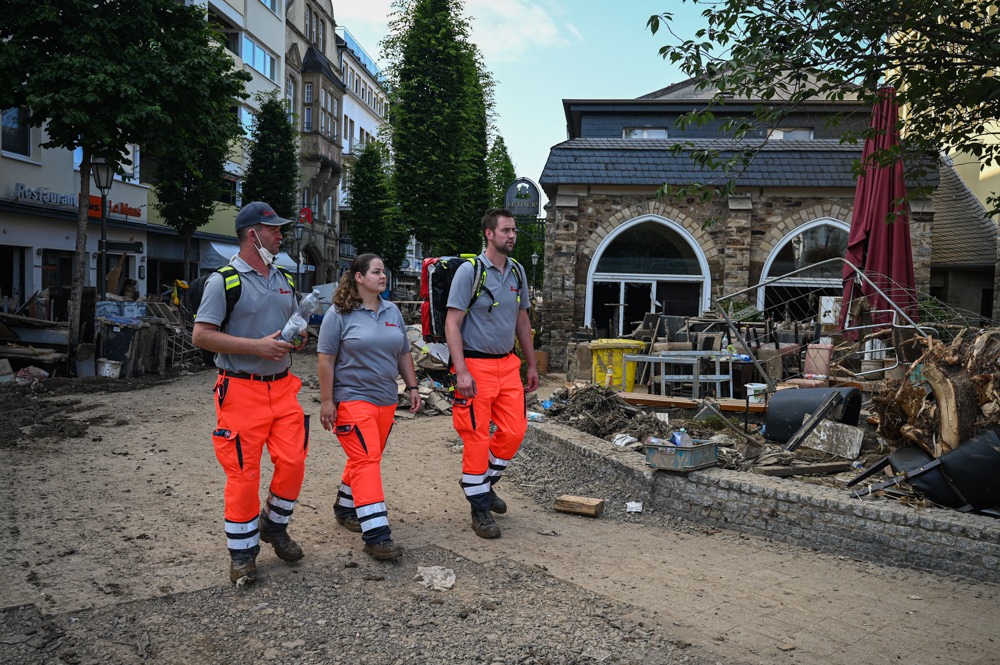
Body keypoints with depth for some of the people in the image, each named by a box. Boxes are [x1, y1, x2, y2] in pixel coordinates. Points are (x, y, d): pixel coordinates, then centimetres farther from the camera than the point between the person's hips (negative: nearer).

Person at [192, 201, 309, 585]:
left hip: (282, 386, 6)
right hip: (241, 389, -5)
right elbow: (201, 336, -12)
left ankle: (274, 525, 26)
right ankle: (243, 553, 16)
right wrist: (257, 346, -18)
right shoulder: (224, 281, -7)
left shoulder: (284, 280, 14)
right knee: (243, 473, 0)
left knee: (293, 461, 1)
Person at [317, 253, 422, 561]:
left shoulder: (392, 311, 12)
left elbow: (403, 354, 18)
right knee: (366, 460, -13)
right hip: (352, 399, -6)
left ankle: (345, 507, 35)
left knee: (367, 459, 14)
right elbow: (326, 359, -8)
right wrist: (326, 401, -11)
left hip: (386, 399, 7)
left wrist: (413, 387, 12)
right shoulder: (339, 314, -6)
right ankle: (376, 534, -13)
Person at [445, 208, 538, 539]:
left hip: (508, 364, 6)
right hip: (476, 365, -6)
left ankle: (485, 484, 29)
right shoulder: (469, 270, -10)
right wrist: (461, 372, -20)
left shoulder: (517, 271, 10)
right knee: (477, 438, -1)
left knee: (514, 431, 5)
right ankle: (480, 509, 12)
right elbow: (452, 323, -12)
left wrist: (531, 364, 17)